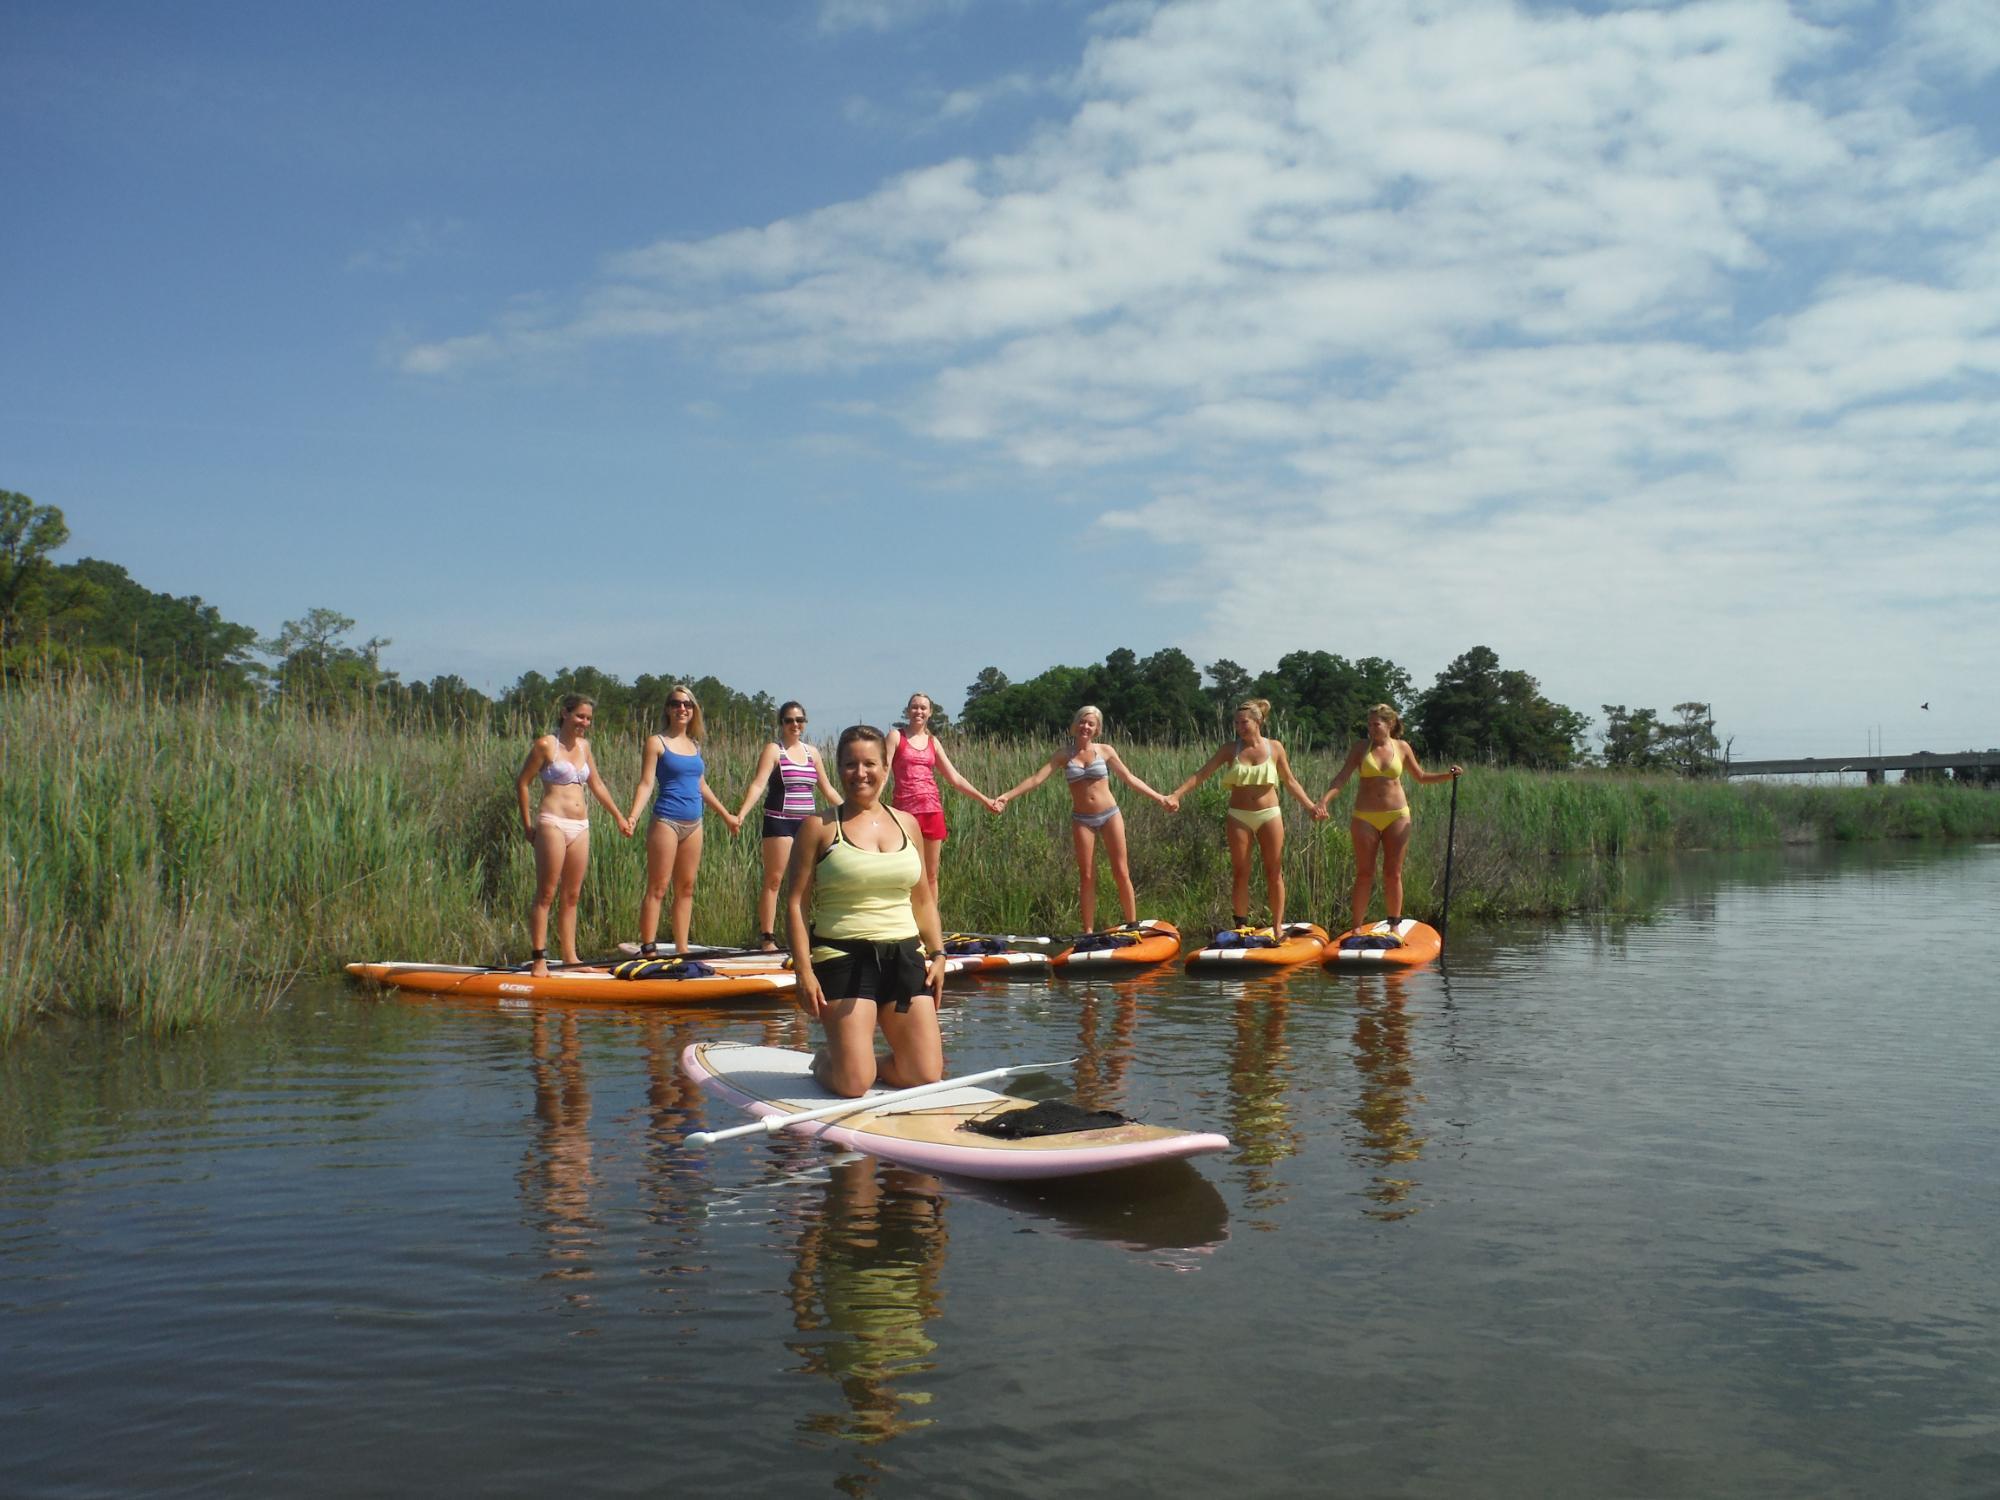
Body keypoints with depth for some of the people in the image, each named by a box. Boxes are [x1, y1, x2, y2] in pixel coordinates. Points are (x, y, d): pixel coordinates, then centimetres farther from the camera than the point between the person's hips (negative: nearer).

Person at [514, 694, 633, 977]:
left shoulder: (584, 746, 15)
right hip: (553, 823, -6)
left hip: (581, 827, 6)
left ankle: (569, 957, 13)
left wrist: (619, 817, 27)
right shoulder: (546, 745, -3)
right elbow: (522, 783, -2)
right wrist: (527, 826, -5)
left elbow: (597, 785, 25)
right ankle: (539, 959, -4)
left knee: (572, 896, 8)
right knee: (546, 895, -6)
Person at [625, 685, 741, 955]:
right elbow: (646, 783, -8)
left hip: (693, 823, 6)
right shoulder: (656, 742, -2)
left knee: (686, 889, 8)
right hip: (666, 821, -6)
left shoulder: (695, 745, 15)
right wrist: (633, 816, -22)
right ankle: (648, 950, -5)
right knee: (657, 888, -5)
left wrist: (726, 815, 28)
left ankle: (682, 950, 13)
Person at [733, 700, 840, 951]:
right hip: (779, 821, -5)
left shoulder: (812, 752, 13)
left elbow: (827, 789, 22)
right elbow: (758, 784, -14)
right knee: (773, 880, -5)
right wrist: (742, 813, -27)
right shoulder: (774, 750, -2)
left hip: (806, 823, 5)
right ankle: (766, 937, -3)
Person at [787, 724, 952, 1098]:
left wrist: (937, 954, 8)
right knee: (853, 1085, -10)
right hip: (843, 958, -4)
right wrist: (803, 971, -12)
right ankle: (825, 1063, 25)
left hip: (905, 957, 4)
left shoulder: (907, 825, 12)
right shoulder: (819, 827, -2)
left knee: (926, 1076, -3)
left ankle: (870, 1062, 27)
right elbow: (796, 904, -4)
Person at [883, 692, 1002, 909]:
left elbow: (954, 778, 16)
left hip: (932, 809, 4)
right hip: (905, 809, -4)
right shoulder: (896, 736, 2)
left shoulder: (933, 742, 14)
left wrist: (985, 799, 15)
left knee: (931, 874, 7)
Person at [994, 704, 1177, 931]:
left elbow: (1130, 780, 4)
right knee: (1086, 877, 1)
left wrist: (1160, 798, -1)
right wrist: (1008, 795, -18)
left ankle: (1133, 926, 6)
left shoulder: (1105, 751, 1)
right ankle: (1089, 932, 6)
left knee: (1121, 873, -1)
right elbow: (1036, 779, -7)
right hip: (1082, 819, 0)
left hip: (1110, 814, 0)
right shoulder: (1064, 756, 1)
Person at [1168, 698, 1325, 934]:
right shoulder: (1230, 748, 0)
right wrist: (1176, 794, -15)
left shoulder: (1274, 747, 0)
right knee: (1239, 873, 3)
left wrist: (1311, 805, 2)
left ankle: (1278, 927, 9)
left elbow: (1290, 781, 9)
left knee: (1274, 873, 2)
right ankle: (1241, 926, 12)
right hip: (1239, 817, 0)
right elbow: (1202, 774, -4)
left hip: (1269, 815, 0)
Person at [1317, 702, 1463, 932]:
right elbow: (1341, 779, -7)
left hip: (1397, 816, 1)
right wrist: (1324, 800, -21)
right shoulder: (1361, 748, 0)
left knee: (1393, 874, 3)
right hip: (1365, 818, -1)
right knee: (1364, 874, 0)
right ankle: (1357, 928, 6)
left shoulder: (1402, 748, 4)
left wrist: (1448, 775, 2)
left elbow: (1421, 777, 16)